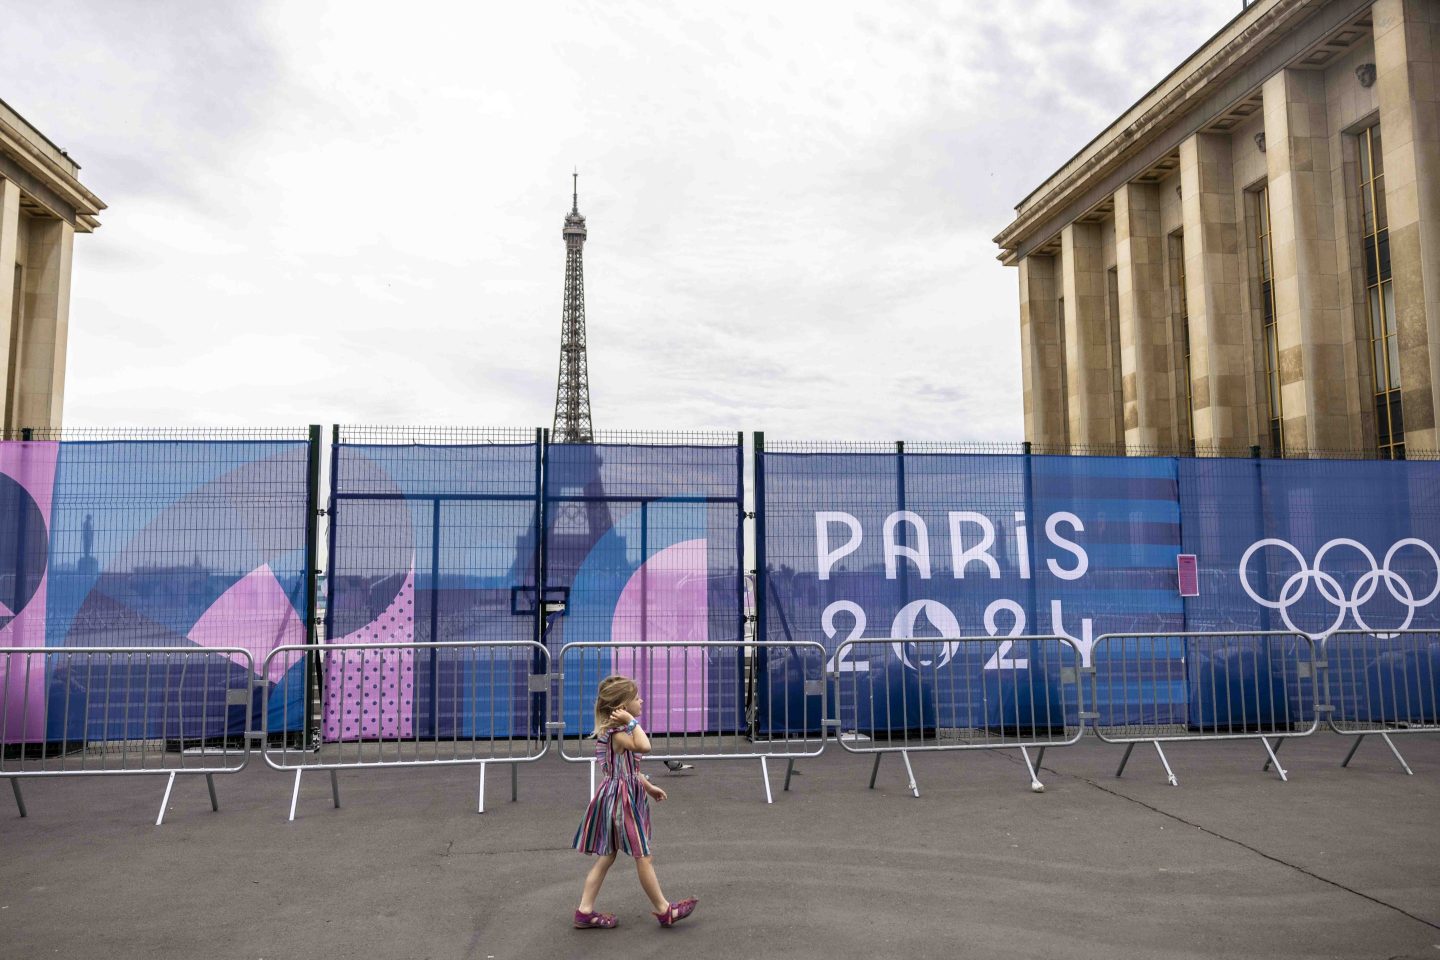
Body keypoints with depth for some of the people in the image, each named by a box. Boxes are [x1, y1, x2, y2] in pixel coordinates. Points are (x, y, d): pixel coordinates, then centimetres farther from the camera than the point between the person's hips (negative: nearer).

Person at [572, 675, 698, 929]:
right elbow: (644, 747, -39)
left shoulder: (618, 730, 10)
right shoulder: (617, 733, -22)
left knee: (606, 857, 13)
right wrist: (632, 722, -29)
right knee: (644, 857, 2)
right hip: (622, 799, -10)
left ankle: (585, 911, 17)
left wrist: (648, 786, 26)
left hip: (619, 797, 10)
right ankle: (663, 910, 14)